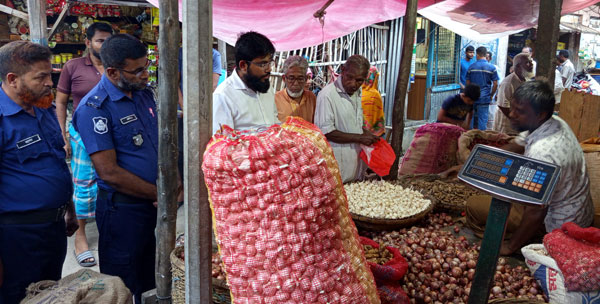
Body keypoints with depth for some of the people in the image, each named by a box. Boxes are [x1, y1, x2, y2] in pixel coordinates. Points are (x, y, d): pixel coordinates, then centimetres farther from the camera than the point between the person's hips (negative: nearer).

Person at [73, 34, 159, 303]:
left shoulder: (145, 94, 6)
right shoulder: (94, 108, -17)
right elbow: (109, 173, -20)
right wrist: (160, 194, -15)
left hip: (153, 203, 7)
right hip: (123, 208, -7)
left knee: (148, 282, 22)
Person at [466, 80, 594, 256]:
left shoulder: (542, 153, -36)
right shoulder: (555, 123, -6)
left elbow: (537, 213, -32)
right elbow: (515, 147, 8)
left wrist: (510, 247, -19)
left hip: (559, 225, -10)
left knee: (474, 208, -10)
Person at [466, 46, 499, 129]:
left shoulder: (471, 67, 0)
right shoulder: (491, 67, -4)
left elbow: (468, 83, 6)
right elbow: (495, 84, -4)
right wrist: (491, 95, 9)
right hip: (484, 98, -2)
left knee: (471, 118, 13)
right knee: (482, 119, 2)